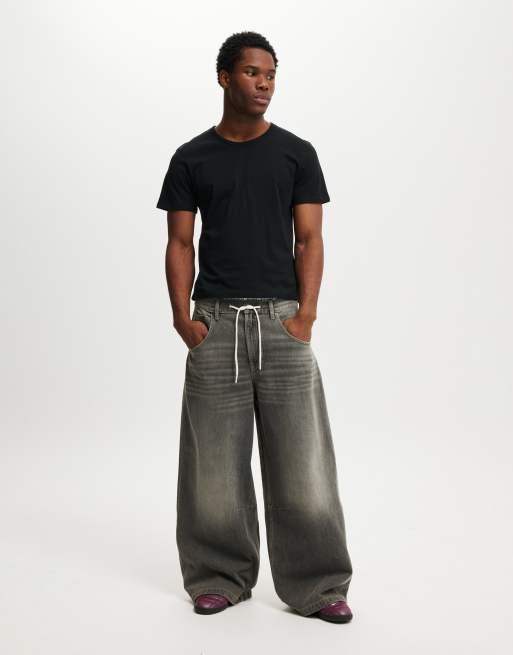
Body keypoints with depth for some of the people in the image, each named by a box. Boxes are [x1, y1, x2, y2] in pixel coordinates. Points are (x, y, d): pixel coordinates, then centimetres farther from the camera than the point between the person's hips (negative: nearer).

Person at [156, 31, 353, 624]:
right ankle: (221, 578, 21)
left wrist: (305, 314, -11)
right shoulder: (191, 158, 7)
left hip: (281, 320, -1)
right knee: (214, 463, 6)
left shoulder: (297, 153, 5)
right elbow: (180, 244, 5)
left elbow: (309, 240, 1)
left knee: (300, 462, 0)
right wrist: (182, 317, -7)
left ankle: (317, 586, 10)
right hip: (215, 322, 1)